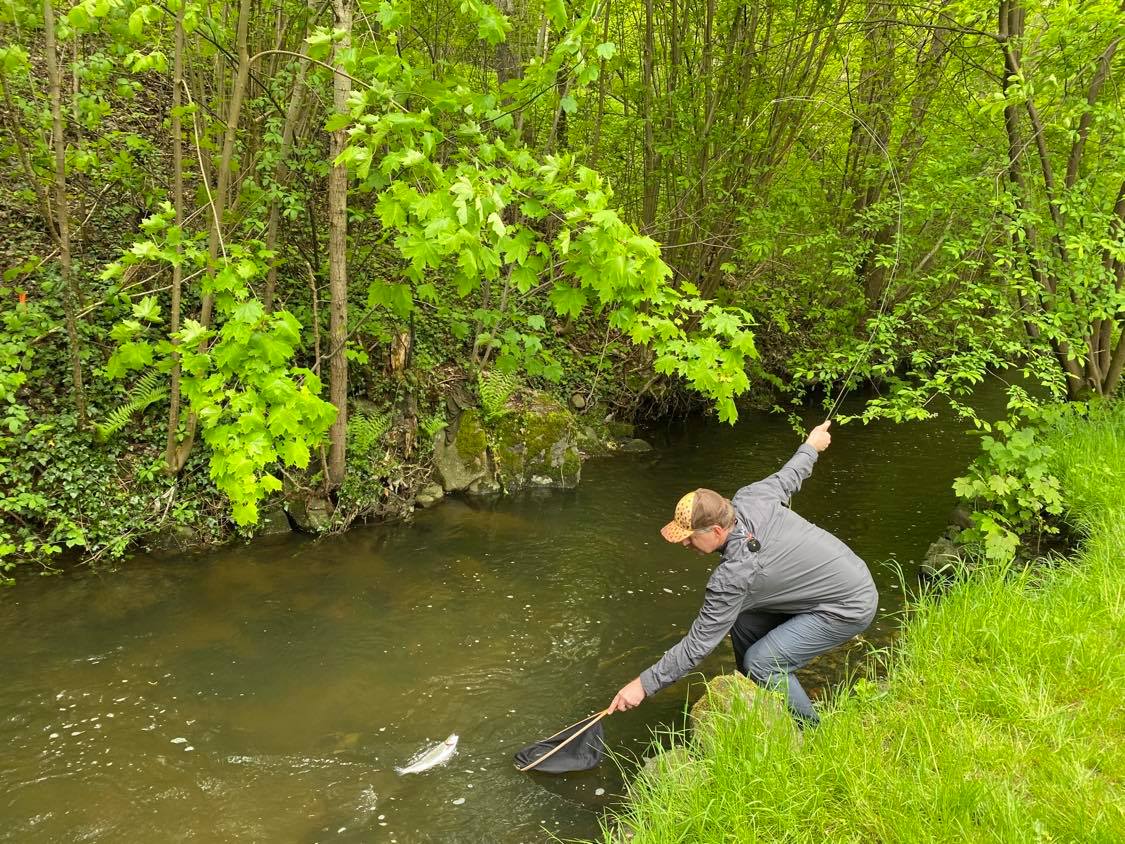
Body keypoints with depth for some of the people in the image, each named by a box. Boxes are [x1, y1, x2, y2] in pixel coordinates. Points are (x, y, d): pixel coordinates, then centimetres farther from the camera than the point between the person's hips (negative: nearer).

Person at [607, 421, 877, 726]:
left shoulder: (733, 576, -30)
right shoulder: (749, 497, -12)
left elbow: (699, 644, -25)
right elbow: (787, 477, 8)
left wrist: (644, 685, -19)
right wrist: (810, 446, 31)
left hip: (850, 607, -10)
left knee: (760, 663, -15)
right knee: (744, 625, 10)